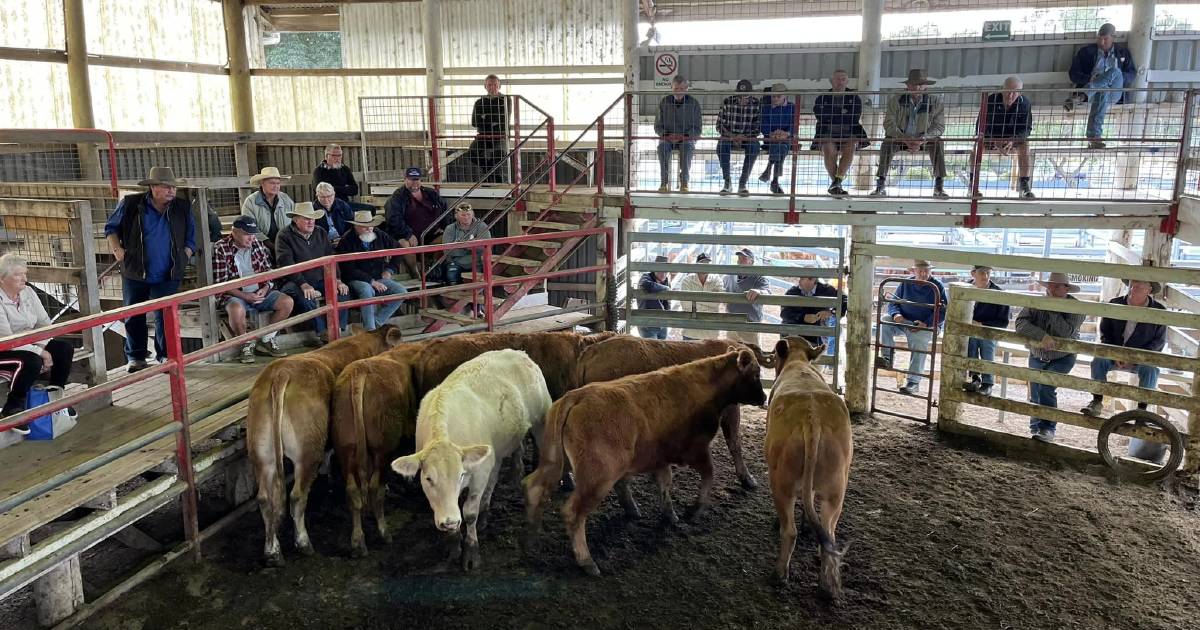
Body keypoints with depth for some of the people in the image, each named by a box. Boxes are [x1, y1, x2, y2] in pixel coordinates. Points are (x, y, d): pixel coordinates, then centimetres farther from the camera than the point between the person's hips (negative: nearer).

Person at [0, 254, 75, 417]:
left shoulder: (28, 292, 0)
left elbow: (44, 322, 2)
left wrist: (42, 345, -16)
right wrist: (40, 352, -25)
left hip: (29, 343, 8)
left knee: (66, 349, -9)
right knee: (32, 361, -34)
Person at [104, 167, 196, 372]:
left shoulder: (183, 208, 2)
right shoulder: (130, 204, -4)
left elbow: (191, 237, 11)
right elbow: (111, 227, 9)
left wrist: (184, 258, 0)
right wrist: (116, 249, -3)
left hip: (167, 276, 0)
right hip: (134, 273, 0)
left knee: (165, 316, -3)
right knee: (133, 316, 9)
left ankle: (166, 355, 11)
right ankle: (135, 356, 22)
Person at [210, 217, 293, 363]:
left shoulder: (258, 245, 9)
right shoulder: (220, 249, -7)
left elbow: (269, 273, 15)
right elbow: (220, 283, -10)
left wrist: (265, 288, -6)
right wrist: (244, 296, -18)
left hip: (260, 292, 5)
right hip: (236, 295, -5)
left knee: (287, 302, -17)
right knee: (237, 309, -38)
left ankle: (266, 340, -2)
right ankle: (247, 344, -11)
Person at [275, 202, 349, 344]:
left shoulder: (321, 234, 13)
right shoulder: (285, 236, -5)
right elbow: (286, 264, -17)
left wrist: (337, 280, -8)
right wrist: (304, 284, -29)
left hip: (321, 280, 5)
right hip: (296, 283, -5)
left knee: (342, 290, -19)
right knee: (305, 296, -36)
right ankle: (322, 332, -27)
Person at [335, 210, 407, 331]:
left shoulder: (381, 236, 5)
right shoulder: (347, 241, -10)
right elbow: (349, 270, -15)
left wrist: (389, 270, 10)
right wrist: (371, 281, -20)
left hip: (379, 278, 5)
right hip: (356, 280, -5)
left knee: (401, 292, -17)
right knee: (367, 290, -39)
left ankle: (376, 323, -14)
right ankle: (370, 330, -31)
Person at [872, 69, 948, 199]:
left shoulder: (935, 101, -8)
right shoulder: (895, 100, -10)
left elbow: (939, 125, -9)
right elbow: (889, 124, -14)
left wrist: (922, 139, -28)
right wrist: (905, 139, -30)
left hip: (924, 140, 1)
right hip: (901, 138, 0)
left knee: (937, 142, -29)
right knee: (887, 142, -31)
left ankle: (939, 186, -27)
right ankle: (881, 185, -31)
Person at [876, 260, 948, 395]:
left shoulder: (937, 286, -1)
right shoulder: (906, 283, 9)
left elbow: (942, 311, -5)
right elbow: (893, 303, 12)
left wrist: (926, 323, -20)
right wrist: (896, 314, -13)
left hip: (925, 326, -4)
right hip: (903, 322, 4)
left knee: (919, 342, -32)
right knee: (885, 319, -23)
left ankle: (913, 382, -27)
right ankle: (887, 358, -27)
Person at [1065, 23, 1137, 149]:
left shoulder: (1123, 52, 19)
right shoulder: (1086, 52, 14)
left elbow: (1131, 74, 14)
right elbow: (1074, 74, 7)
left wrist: (1117, 79, -9)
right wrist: (1089, 79, -14)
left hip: (1114, 92, 1)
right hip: (1092, 91, -1)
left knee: (1115, 71, -33)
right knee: (1102, 90, -40)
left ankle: (1080, 97, -55)